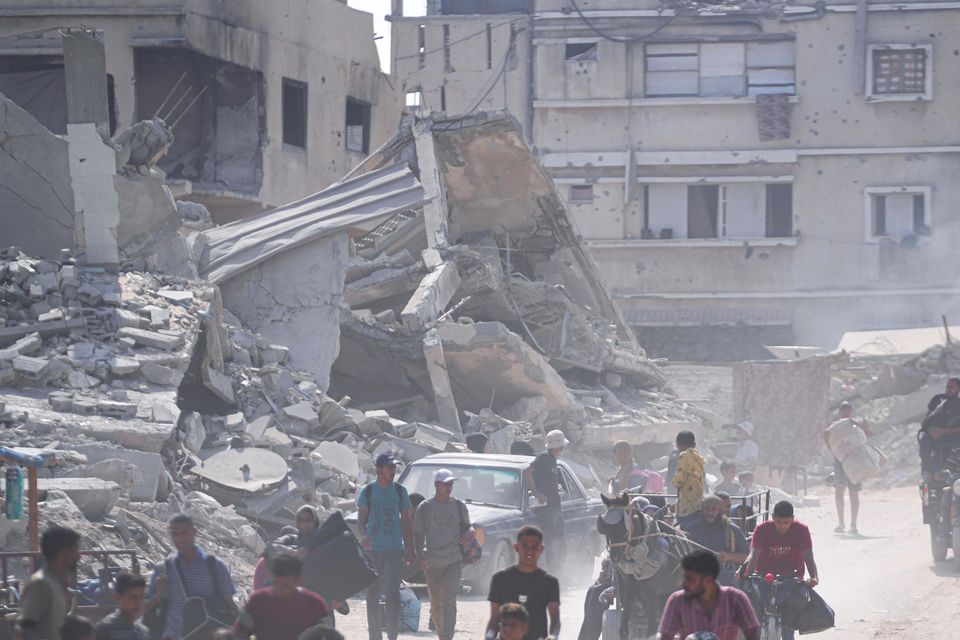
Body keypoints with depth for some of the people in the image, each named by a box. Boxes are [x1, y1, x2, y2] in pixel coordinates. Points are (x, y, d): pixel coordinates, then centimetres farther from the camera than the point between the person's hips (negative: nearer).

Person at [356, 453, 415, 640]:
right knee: (372, 594, 7)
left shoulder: (400, 491, 6)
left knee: (392, 593, -13)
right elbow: (361, 518, -3)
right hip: (372, 550, 1)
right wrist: (364, 535, -24)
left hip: (395, 549, -1)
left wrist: (410, 549, 6)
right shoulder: (367, 491, 2)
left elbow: (406, 521, 10)